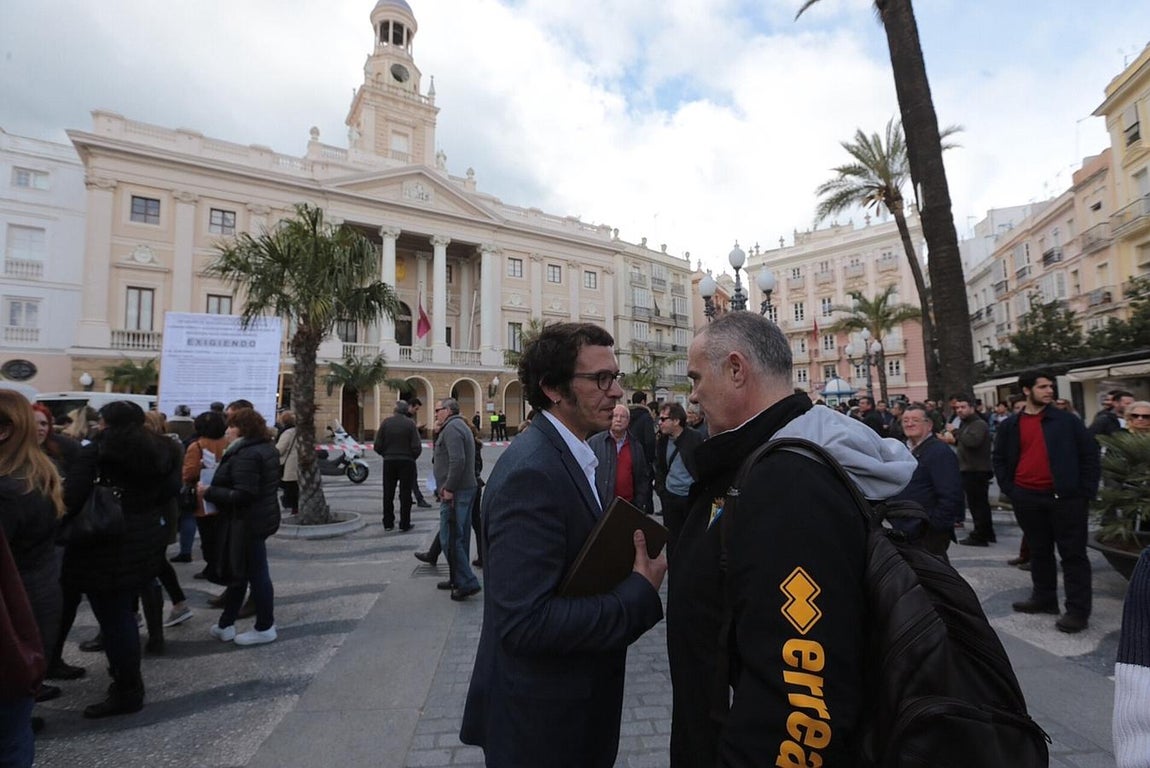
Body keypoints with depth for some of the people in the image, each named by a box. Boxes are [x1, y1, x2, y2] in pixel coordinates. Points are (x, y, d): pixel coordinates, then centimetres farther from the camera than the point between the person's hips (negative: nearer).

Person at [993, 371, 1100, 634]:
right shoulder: (1009, 426, 5)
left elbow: (1090, 455, 1)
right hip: (1028, 499, 3)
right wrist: (1010, 491, 3)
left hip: (1065, 497, -2)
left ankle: (1078, 610, 10)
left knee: (1073, 554, 3)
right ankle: (1044, 598, 28)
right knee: (1038, 552, 15)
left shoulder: (1067, 421, -1)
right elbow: (1000, 460, 11)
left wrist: (1085, 492, -5)